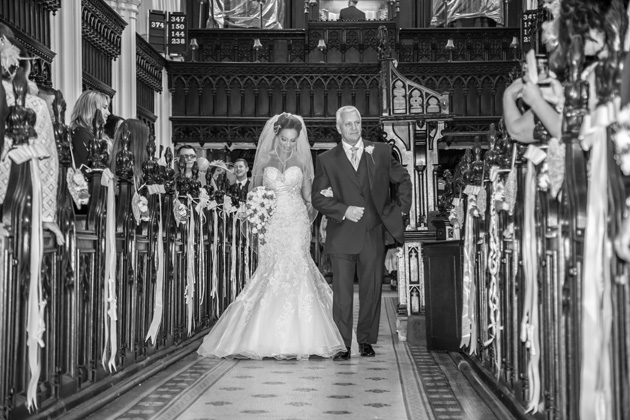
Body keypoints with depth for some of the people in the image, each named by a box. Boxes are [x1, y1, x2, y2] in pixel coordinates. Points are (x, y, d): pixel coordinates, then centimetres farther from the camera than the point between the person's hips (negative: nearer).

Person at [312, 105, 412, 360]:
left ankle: (366, 340, 21)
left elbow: (403, 179, 19)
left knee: (371, 290, 7)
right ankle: (342, 345, 6)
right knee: (342, 294, -2)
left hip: (373, 235, 2)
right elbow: (318, 198, 1)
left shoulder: (381, 152, 8)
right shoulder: (326, 160, 4)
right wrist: (344, 210, -12)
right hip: (342, 237, -1)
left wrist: (401, 209, 11)